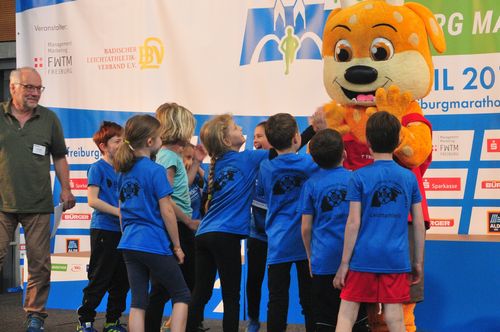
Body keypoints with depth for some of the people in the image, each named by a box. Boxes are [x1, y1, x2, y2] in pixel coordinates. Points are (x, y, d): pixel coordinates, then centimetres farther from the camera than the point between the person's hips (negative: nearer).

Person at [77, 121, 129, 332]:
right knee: (99, 279, -2)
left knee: (121, 280, 9)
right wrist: (119, 212, -19)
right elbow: (92, 200, -14)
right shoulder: (98, 168, -6)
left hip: (122, 230, 7)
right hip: (103, 230, -7)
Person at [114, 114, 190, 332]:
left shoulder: (124, 172, 10)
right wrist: (177, 246, -4)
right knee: (181, 296, 7)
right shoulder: (155, 171, -12)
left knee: (138, 303, 6)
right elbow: (167, 212, -12)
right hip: (154, 244, -7)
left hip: (129, 244, 7)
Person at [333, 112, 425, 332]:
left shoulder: (360, 176, -4)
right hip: (396, 260, 2)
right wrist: (419, 262, 15)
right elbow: (419, 223, 6)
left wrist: (344, 263, -2)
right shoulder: (409, 177, 5)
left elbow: (353, 223, -7)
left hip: (363, 257, -2)